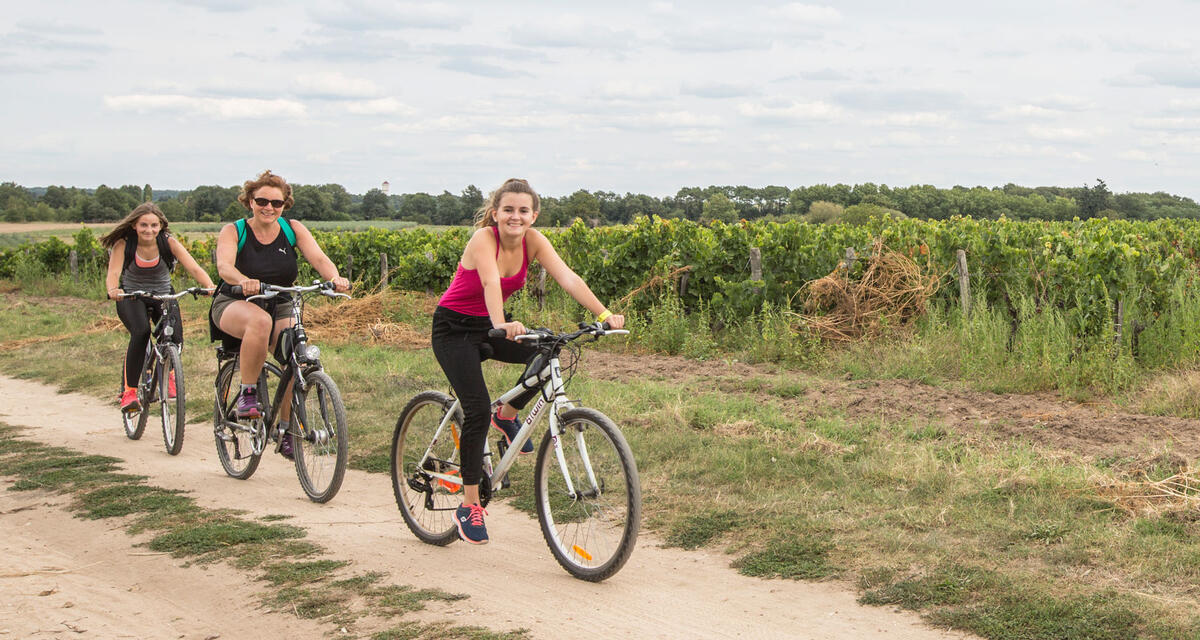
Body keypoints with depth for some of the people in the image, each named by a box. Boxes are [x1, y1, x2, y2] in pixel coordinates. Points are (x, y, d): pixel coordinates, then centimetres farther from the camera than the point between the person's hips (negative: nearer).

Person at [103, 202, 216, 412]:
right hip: (132, 298, -2)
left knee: (175, 336, -23)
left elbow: (194, 268, -24)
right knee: (141, 332, -32)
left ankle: (169, 372, 13)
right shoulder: (123, 244, -17)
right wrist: (113, 290, -52)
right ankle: (129, 391, -24)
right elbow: (113, 273, -29)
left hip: (163, 296, 2)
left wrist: (210, 286, -44)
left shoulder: (168, 242, -15)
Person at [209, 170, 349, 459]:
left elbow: (318, 257, -14)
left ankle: (286, 429, -5)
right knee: (260, 321, -39)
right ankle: (247, 393, -23)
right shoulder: (233, 231, -8)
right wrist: (245, 282, -49)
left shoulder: (292, 229, 0)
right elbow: (224, 266, -26)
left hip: (280, 306, 3)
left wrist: (335, 278, -37)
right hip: (234, 304, -3)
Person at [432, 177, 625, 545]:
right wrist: (501, 326, -62)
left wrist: (604, 315, -34)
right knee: (478, 409, -18)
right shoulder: (484, 239, -25)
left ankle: (507, 416, 8)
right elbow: (491, 283, -44)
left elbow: (568, 277, -21)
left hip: (489, 325, 6)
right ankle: (468, 507, -5)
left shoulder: (533, 240, -10)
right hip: (454, 328, -6)